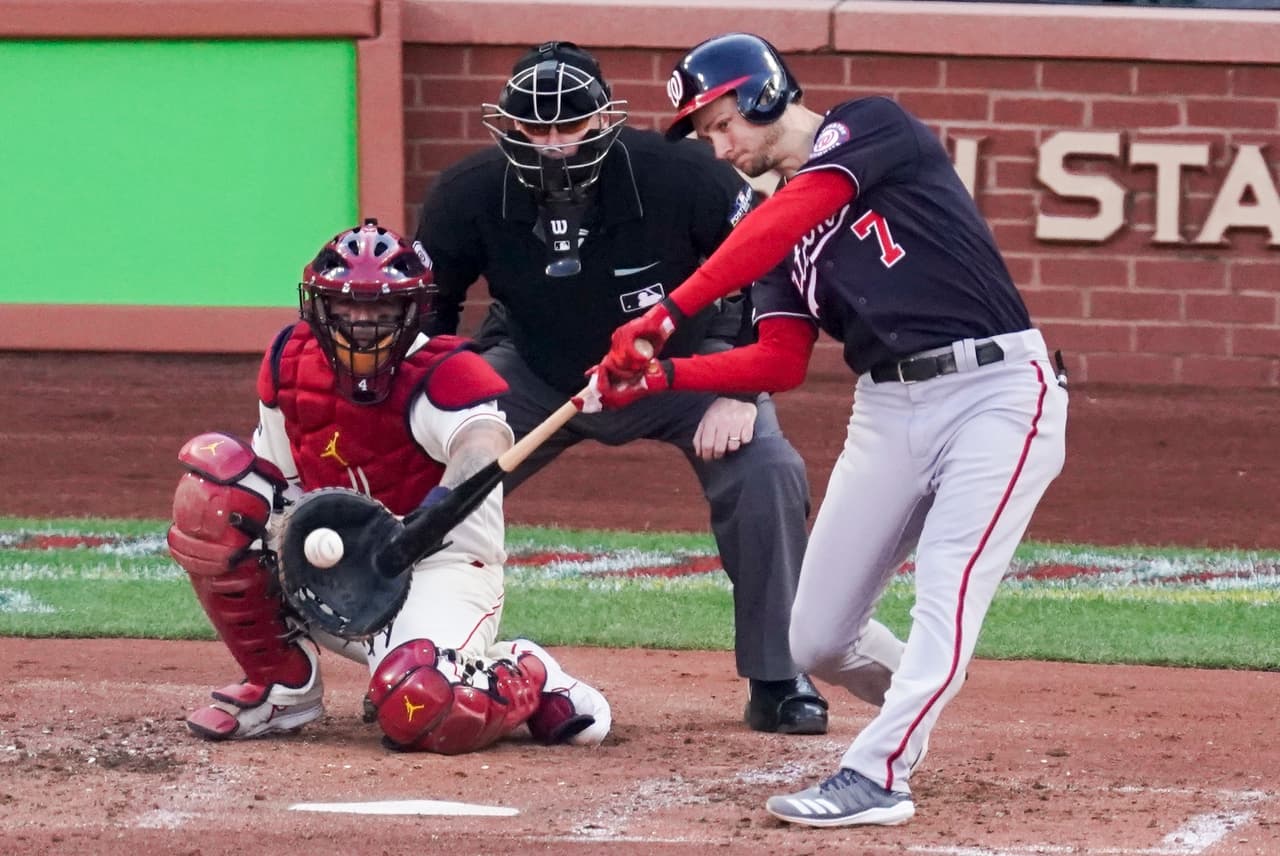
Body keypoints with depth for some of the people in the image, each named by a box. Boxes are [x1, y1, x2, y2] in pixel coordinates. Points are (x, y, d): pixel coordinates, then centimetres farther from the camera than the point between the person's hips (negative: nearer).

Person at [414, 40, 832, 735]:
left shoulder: (680, 177, -31)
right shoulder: (466, 197, -24)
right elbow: (425, 315, -7)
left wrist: (740, 395, -23)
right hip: (534, 373, 2)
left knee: (768, 473, -23)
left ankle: (777, 683, -9)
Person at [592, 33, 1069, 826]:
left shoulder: (873, 128, -4)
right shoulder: (777, 228, 17)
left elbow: (783, 226, -19)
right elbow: (781, 363, 8)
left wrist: (671, 312, -23)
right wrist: (662, 376, -7)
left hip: (997, 390, -8)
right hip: (889, 410, 8)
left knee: (946, 593, -22)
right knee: (818, 642, 7)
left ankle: (877, 775, -24)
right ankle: (920, 706, 32)